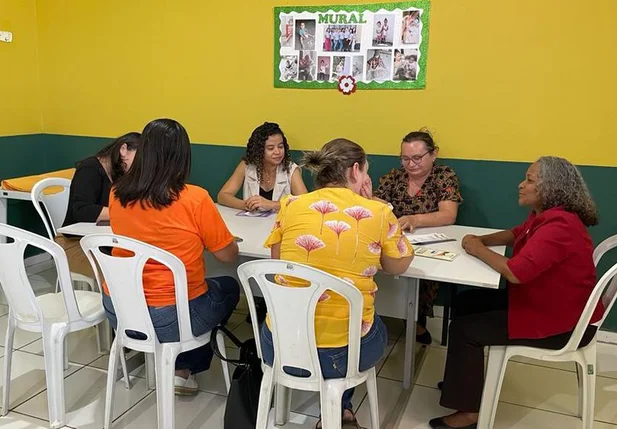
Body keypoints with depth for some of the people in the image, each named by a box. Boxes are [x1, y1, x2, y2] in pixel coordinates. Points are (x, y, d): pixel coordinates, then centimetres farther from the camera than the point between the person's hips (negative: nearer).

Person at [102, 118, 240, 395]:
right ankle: (185, 369, 25)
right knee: (229, 288, 24)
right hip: (172, 317, -5)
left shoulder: (117, 194, -3)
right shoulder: (194, 199, -18)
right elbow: (229, 255, -7)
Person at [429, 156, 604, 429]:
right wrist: (482, 239, 1)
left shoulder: (559, 226, -29)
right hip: (541, 301, 11)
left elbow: (516, 272, -34)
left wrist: (479, 250, -16)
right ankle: (465, 379, 26)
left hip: (561, 323, -10)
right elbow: (516, 234, 22)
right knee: (467, 302, 11)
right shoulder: (545, 215, 5)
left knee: (464, 329, -11)